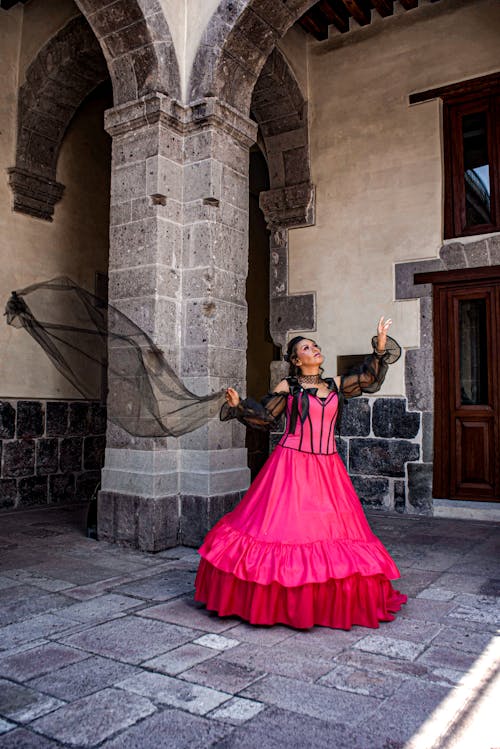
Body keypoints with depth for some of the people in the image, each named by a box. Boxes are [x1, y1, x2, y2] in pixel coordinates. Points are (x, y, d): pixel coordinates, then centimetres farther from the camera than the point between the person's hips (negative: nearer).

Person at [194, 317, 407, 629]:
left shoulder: (335, 385, 13)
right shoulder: (287, 387, 4)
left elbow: (370, 379, 16)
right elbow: (265, 417, 6)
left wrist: (381, 347, 9)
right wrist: (238, 405, -7)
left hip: (328, 468, 4)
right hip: (292, 465, -3)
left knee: (333, 529, 4)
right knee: (286, 525, -5)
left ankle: (333, 601, 17)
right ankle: (278, 600, 8)